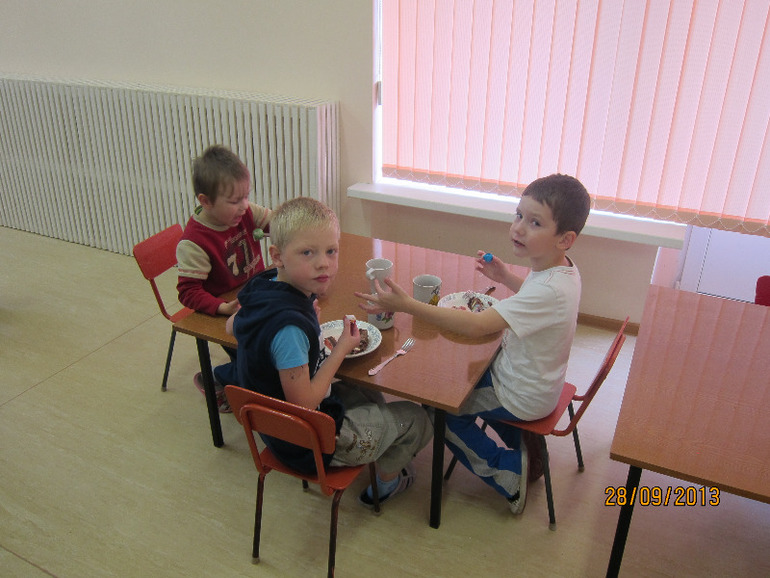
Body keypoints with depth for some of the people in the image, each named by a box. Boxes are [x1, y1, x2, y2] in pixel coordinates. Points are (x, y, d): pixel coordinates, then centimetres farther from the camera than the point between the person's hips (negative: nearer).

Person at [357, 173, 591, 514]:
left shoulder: (550, 290, -36)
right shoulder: (561, 268, -7)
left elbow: (475, 326, -42)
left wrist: (406, 305, -44)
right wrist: (506, 278, 6)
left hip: (524, 397, -9)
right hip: (532, 378, 9)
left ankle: (508, 470, 8)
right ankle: (524, 447, 29)